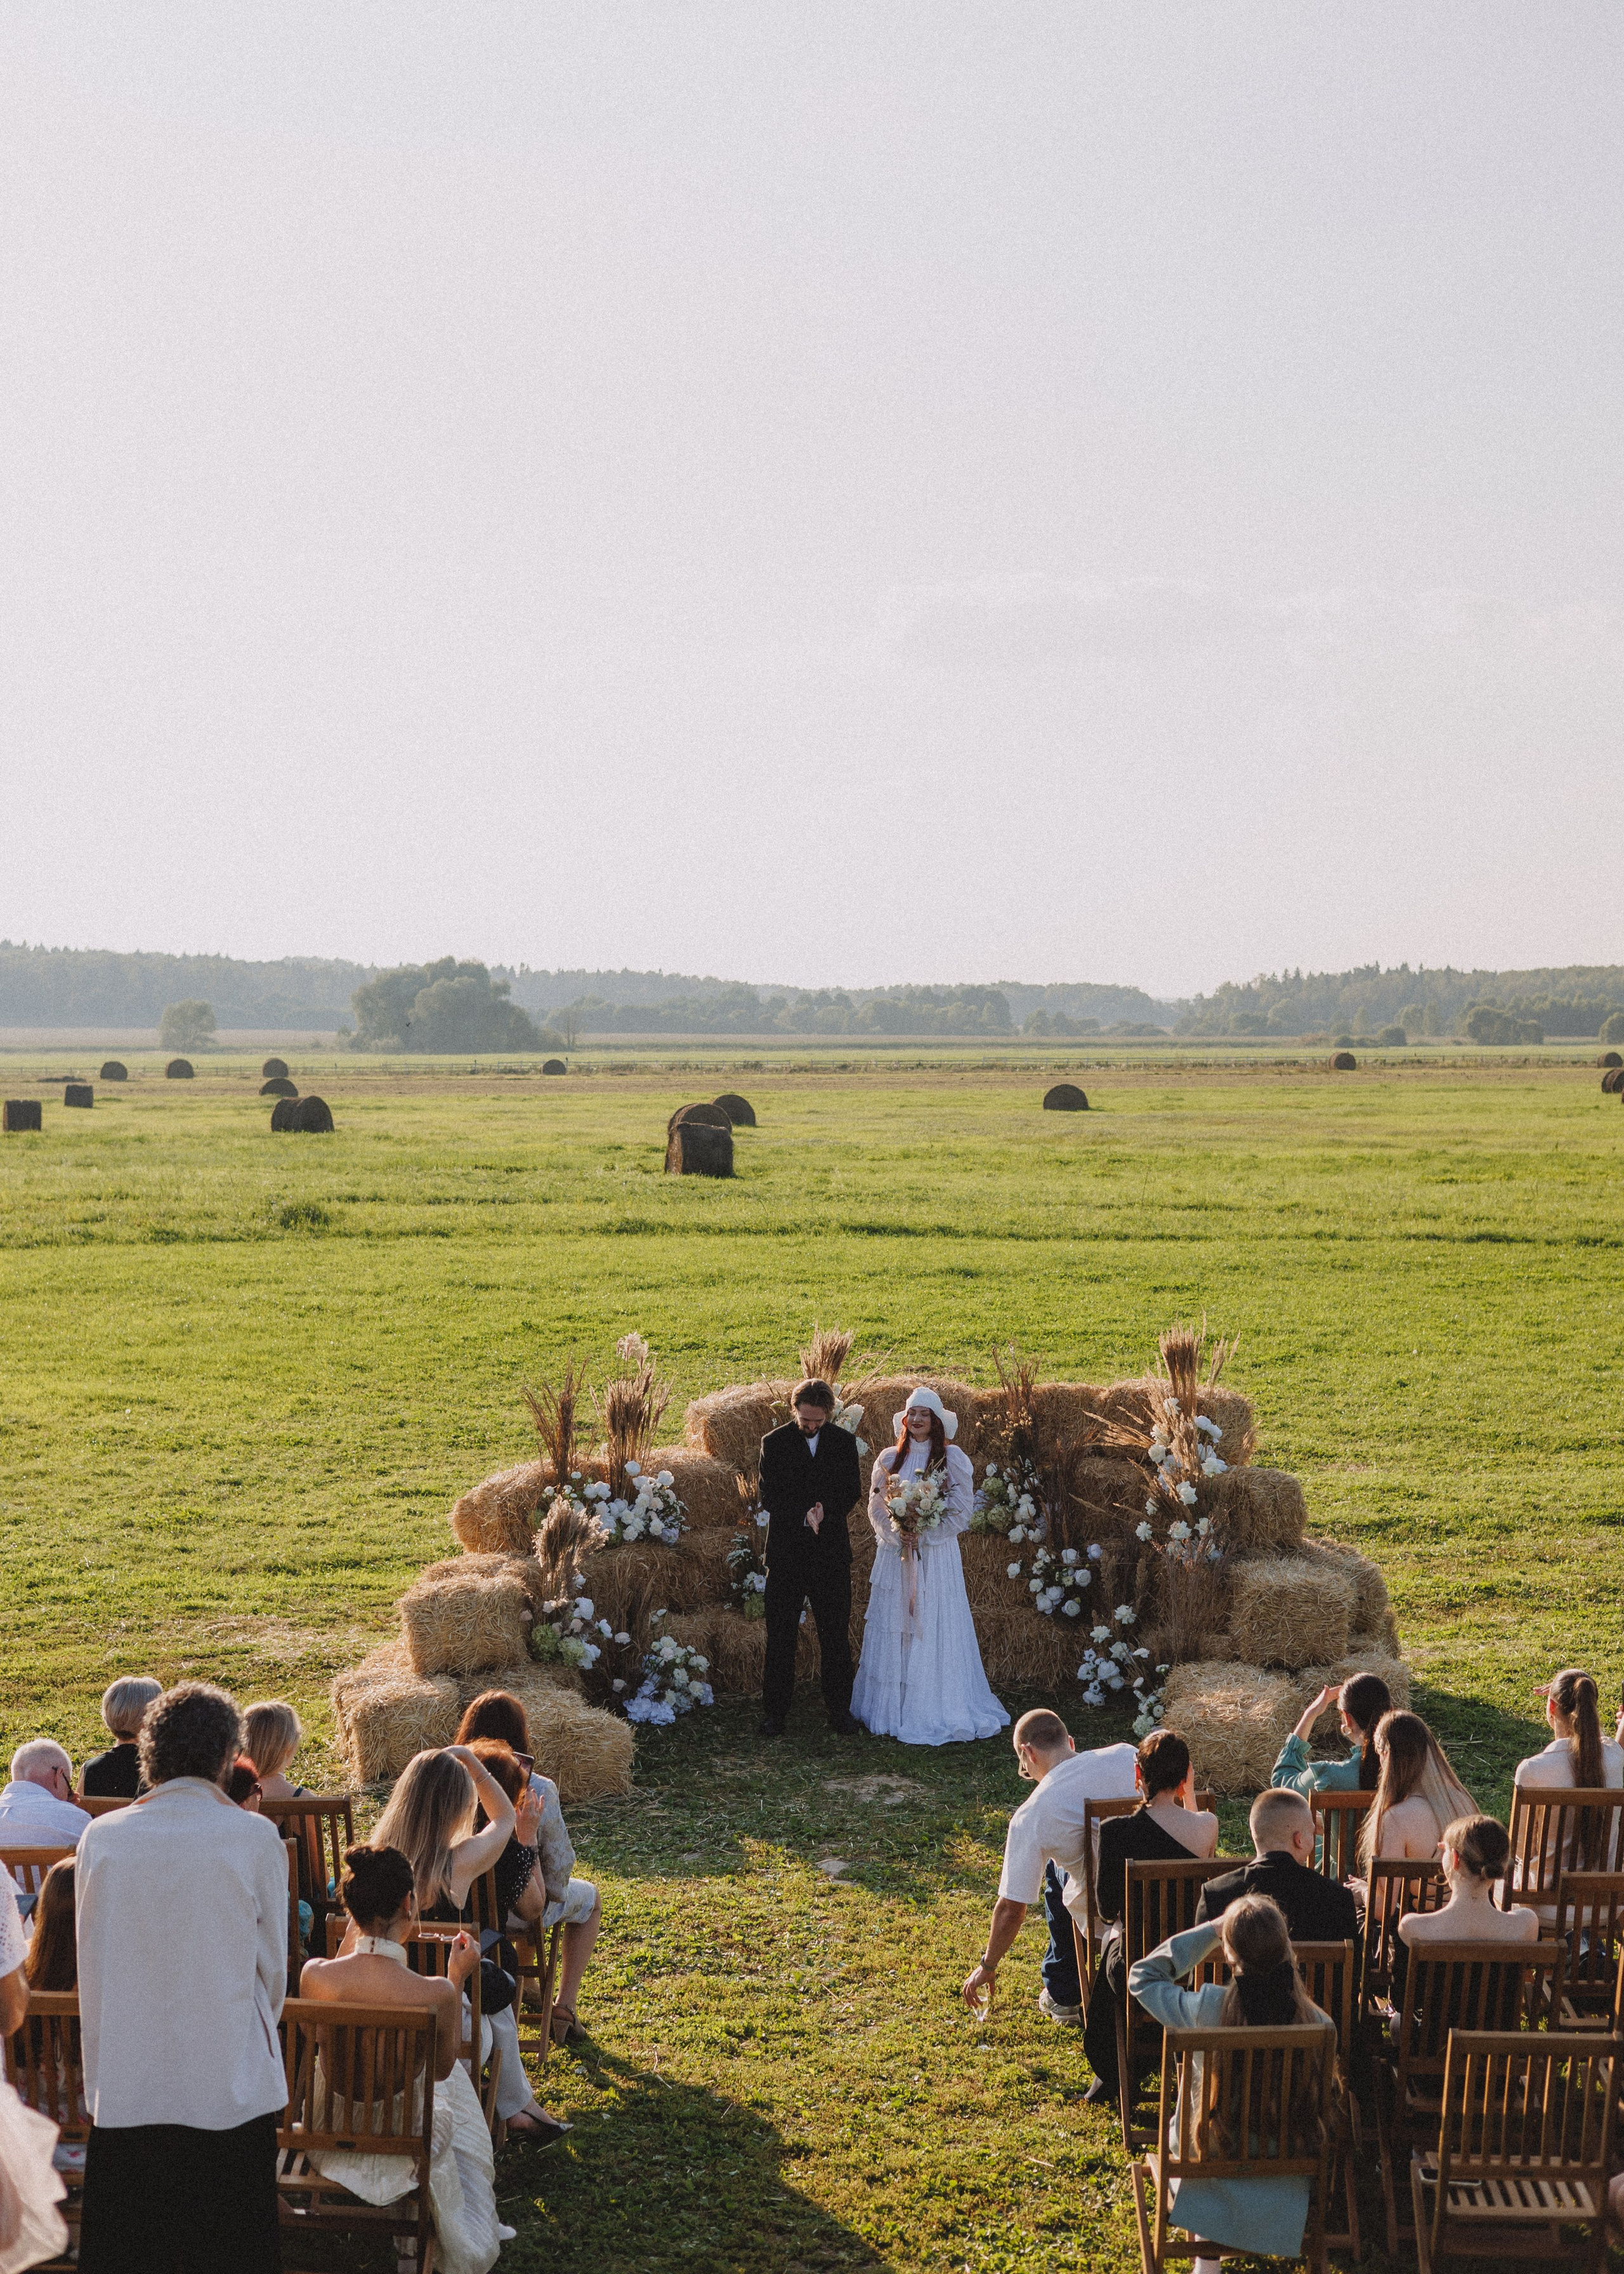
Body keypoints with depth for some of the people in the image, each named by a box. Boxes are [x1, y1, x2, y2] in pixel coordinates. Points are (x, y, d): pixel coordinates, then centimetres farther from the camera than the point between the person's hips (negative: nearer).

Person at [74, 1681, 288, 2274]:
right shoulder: (254, 1837, -11)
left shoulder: (102, 1838, -5)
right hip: (232, 2085, -2)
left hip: (125, 2086, 2)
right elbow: (273, 1963, -1)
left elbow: (90, 1965, 3)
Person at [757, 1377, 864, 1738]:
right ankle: (775, 1712, 12)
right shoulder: (774, 1443, -1)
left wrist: (824, 1515, -14)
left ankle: (839, 1709, 17)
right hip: (786, 1552, -1)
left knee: (836, 1634, 6)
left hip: (831, 1552, 1)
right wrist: (805, 1517, -19)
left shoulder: (844, 1441, 4)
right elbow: (769, 1498, -5)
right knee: (781, 1636, 3)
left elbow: (852, 1492, 4)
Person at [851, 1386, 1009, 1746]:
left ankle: (939, 1713, 2)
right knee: (893, 1631, 3)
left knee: (935, 1632, -4)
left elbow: (962, 1511, -3)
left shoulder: (952, 1459, -1)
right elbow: (876, 1507, 7)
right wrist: (897, 1535, -10)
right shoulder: (889, 1458, 8)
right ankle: (892, 1710, 11)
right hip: (895, 1555, 3)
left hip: (937, 1556, -3)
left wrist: (924, 1535, -12)